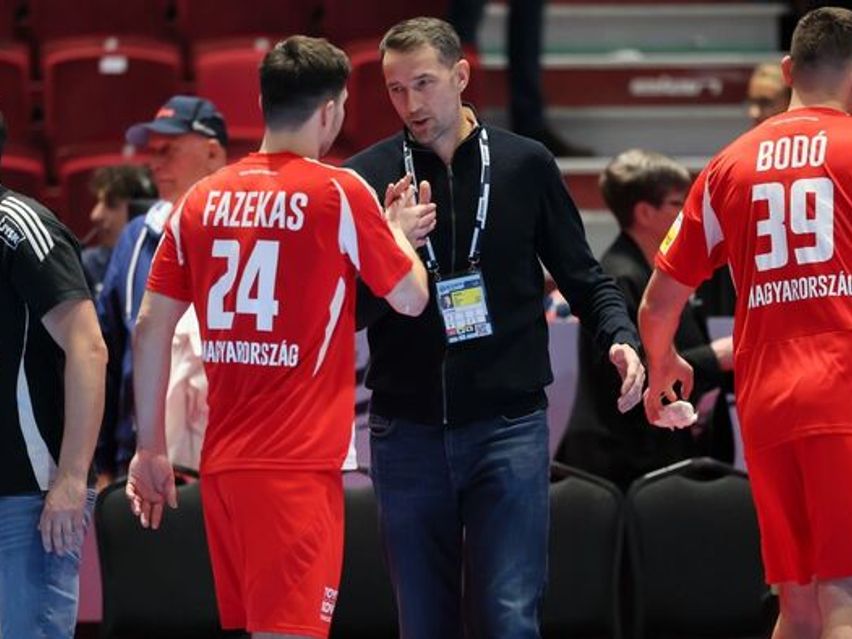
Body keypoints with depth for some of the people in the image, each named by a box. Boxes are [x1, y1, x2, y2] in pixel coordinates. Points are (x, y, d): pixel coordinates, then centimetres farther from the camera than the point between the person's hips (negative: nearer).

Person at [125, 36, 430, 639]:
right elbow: (411, 298, 2)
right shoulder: (339, 193, -6)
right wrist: (398, 229, 21)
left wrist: (151, 449, 16)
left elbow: (151, 327, 9)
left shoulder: (203, 198, 8)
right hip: (298, 465, -6)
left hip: (223, 461, 6)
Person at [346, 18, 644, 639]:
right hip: (407, 430, 1)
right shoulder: (367, 178, 2)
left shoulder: (526, 164, 3)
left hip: (508, 425, -1)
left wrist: (620, 337, -8)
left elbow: (581, 275, 11)